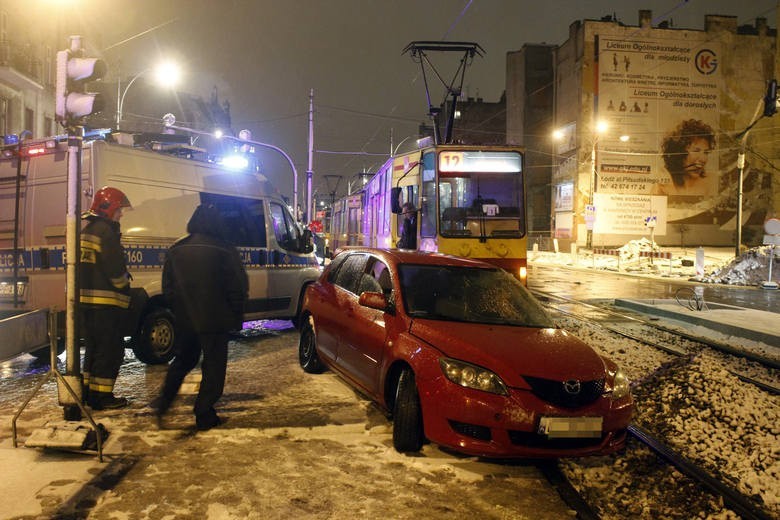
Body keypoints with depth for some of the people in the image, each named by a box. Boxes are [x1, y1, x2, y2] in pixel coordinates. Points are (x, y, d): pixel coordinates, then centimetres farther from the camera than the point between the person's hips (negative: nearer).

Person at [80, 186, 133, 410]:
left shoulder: (84, 228, 18)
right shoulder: (104, 230, -13)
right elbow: (115, 267, -19)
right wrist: (124, 288, -2)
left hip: (85, 299, 10)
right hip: (105, 301, -10)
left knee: (93, 346, 19)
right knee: (110, 349, -2)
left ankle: (88, 390, 26)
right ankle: (101, 396, 1)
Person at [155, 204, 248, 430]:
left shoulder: (176, 250, 5)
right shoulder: (224, 251, -11)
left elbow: (168, 286, 11)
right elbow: (238, 289, -9)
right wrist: (236, 317, 3)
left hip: (184, 320, 5)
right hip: (214, 320, -5)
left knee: (182, 360, 23)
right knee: (214, 366, 7)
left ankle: (162, 405, 18)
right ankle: (204, 416, 9)